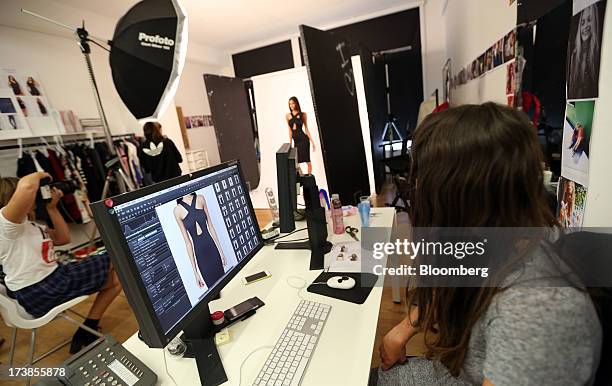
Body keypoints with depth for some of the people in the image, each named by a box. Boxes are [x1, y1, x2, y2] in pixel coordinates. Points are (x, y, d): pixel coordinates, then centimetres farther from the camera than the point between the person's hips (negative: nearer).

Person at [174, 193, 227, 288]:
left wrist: (221, 251, 8)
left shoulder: (200, 198, 0)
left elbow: (211, 226, 5)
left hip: (212, 247, 2)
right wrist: (195, 271, -3)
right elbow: (187, 242, -4)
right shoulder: (177, 210, -7)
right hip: (199, 253, -2)